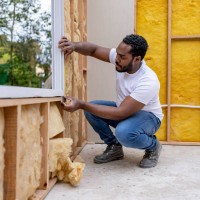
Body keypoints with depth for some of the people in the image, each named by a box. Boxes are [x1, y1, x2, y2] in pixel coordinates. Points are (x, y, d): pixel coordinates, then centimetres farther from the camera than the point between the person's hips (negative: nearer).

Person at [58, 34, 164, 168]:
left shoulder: (148, 82, -35)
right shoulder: (121, 57, -16)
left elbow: (120, 114, -37)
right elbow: (94, 49, -5)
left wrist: (81, 105, -39)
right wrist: (74, 46, -30)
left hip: (147, 116, -6)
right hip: (124, 109, 6)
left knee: (123, 132, -38)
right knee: (90, 109, -16)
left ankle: (153, 146, -4)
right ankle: (115, 147, 2)